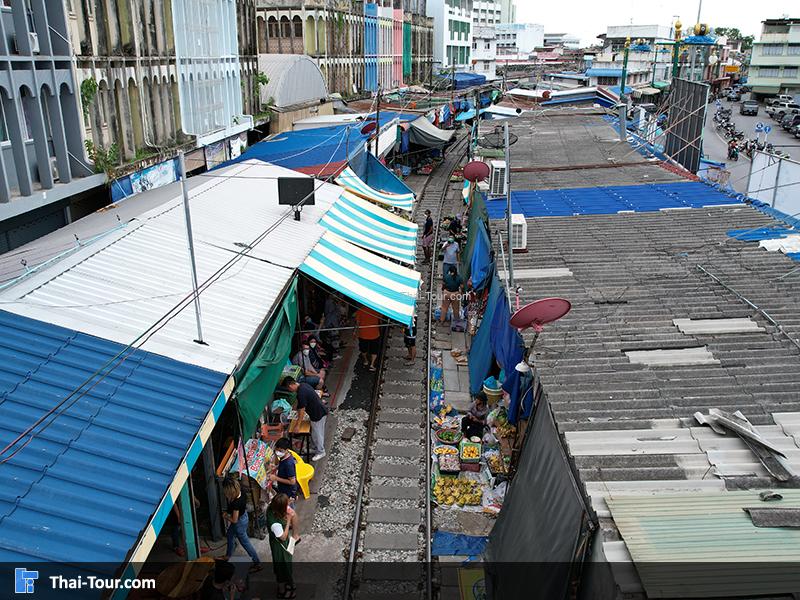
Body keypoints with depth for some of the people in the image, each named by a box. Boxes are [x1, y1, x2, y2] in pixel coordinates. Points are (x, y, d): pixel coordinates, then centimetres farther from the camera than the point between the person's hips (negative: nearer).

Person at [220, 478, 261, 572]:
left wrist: (225, 516, -8)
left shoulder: (236, 503, -39)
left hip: (240, 522, -8)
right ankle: (228, 556, 54)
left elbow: (234, 520, -26)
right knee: (230, 535, 30)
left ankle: (257, 563, 27)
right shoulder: (241, 493, -17)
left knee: (245, 543, 11)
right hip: (243, 516, 8)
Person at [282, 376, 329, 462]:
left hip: (318, 414, -9)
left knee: (317, 434, 9)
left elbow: (302, 410, -20)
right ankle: (315, 448, 41)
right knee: (315, 432, 24)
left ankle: (320, 452, 26)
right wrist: (300, 415, 26)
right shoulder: (303, 385, 2)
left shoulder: (301, 393, -27)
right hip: (321, 411, 9)